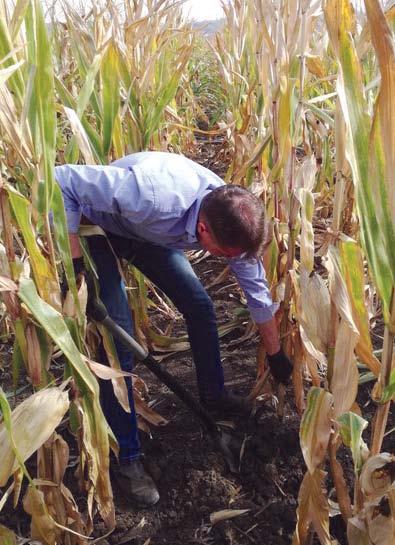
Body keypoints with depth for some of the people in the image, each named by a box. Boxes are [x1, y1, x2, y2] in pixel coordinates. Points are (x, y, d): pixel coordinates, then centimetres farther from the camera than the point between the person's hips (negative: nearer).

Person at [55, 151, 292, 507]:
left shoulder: (233, 219, -23)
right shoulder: (151, 196, -44)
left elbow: (257, 289, -8)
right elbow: (62, 180, -33)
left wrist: (276, 356, 4)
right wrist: (74, 260, -32)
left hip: (147, 232, 6)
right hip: (97, 226, -5)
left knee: (200, 305, 3)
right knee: (118, 338, -13)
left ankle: (213, 394, 30)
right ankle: (126, 458, 3)